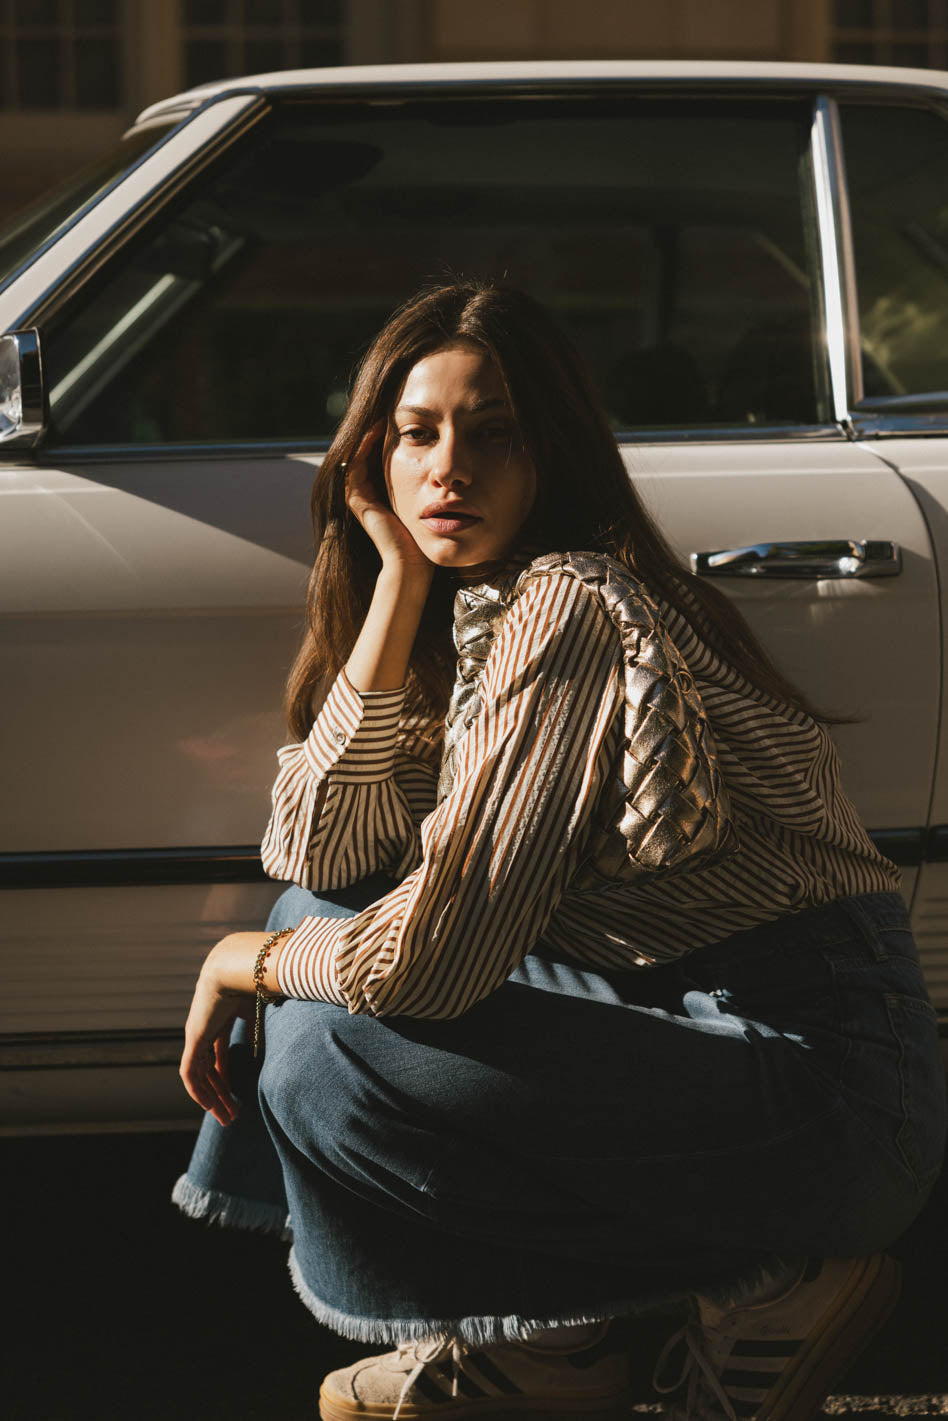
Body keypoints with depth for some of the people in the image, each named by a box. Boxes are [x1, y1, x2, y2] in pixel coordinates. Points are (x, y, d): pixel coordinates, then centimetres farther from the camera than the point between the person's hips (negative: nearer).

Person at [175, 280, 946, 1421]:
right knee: (326, 924, 7)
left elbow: (432, 952, -23)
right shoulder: (471, 608, 9)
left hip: (823, 1075, -9)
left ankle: (764, 1289, -4)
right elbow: (319, 854, -2)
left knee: (329, 1060, -18)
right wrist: (400, 579, -6)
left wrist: (245, 960, -3)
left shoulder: (566, 607, -20)